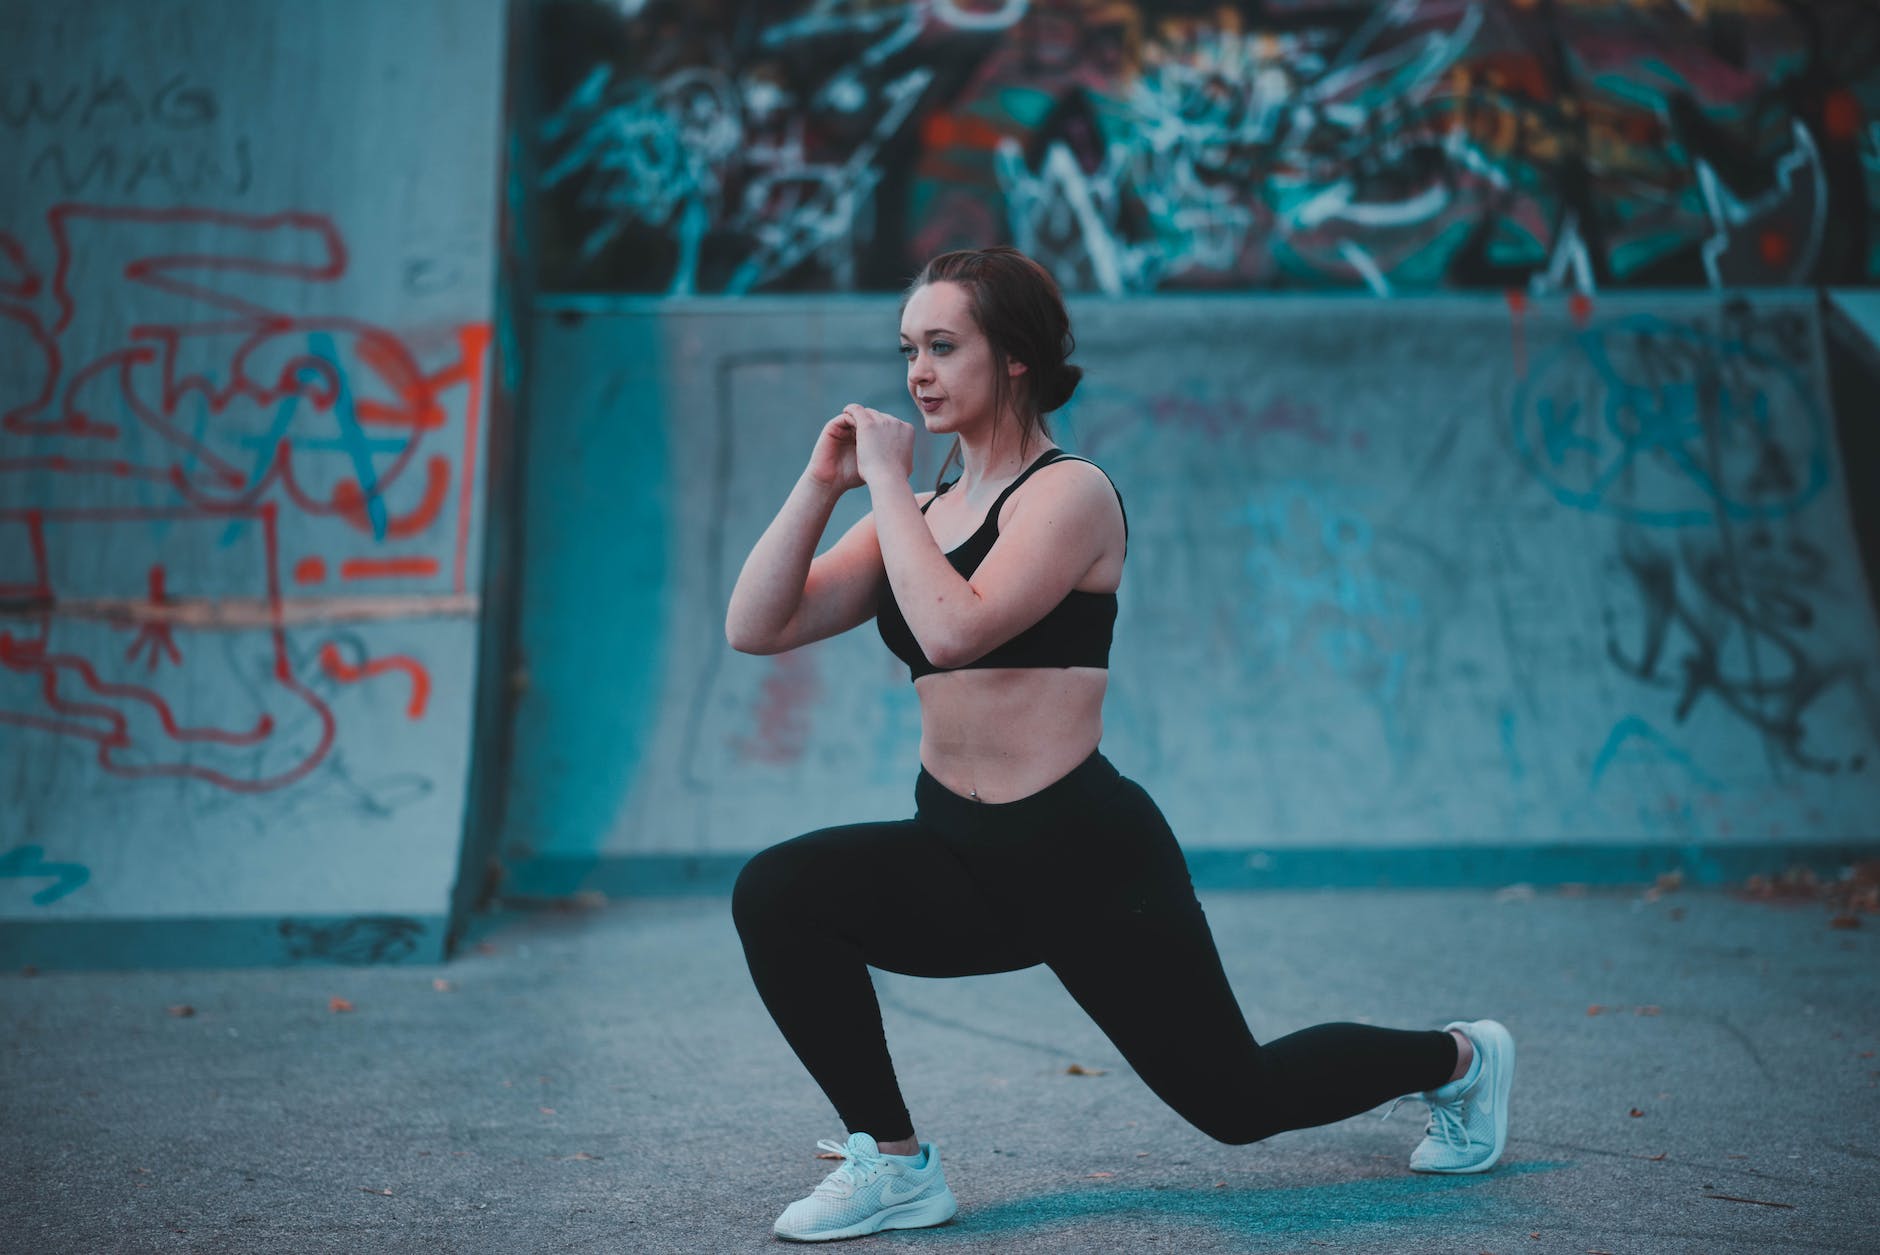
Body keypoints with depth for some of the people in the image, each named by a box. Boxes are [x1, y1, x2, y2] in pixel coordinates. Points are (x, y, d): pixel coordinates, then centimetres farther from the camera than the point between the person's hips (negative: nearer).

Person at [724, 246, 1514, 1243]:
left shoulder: (1070, 491, -12)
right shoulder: (921, 511, 9)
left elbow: (954, 630, -29)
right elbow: (755, 627, 1)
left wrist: (887, 481, -19)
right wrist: (821, 482, -7)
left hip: (1087, 858, -6)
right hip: (961, 857, 6)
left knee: (1237, 1101, 10)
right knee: (774, 894, -20)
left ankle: (1459, 1059, 39)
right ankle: (891, 1163, -5)